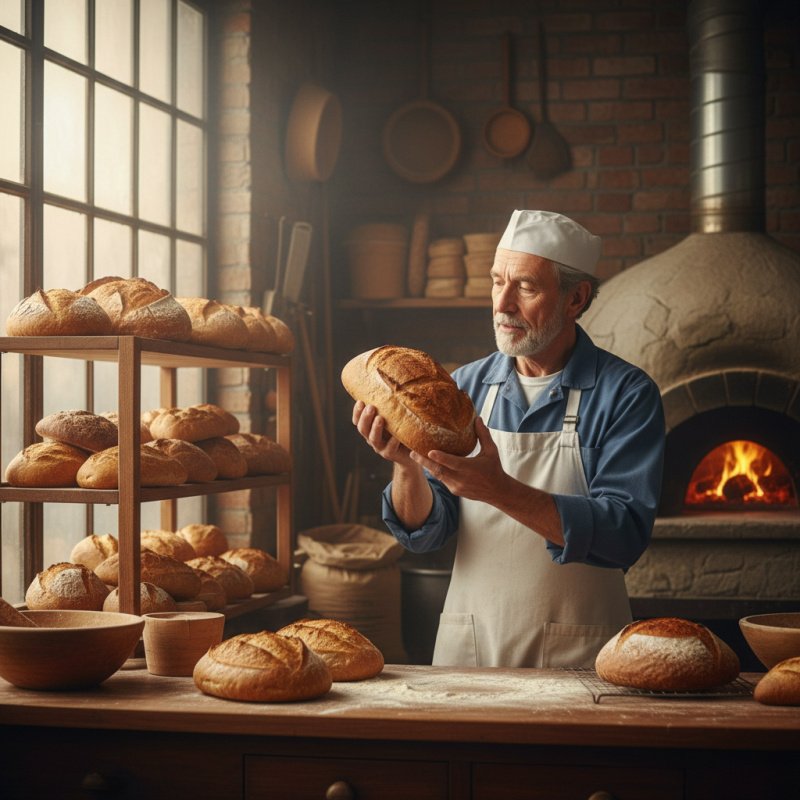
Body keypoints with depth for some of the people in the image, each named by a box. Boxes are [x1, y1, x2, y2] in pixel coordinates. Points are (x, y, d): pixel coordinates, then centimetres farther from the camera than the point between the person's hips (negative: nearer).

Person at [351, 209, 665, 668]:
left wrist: (500, 491, -23)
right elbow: (424, 534, 7)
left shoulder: (626, 394, -2)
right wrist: (407, 468, -14)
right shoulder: (466, 386, 9)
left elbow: (625, 534, -14)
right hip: (467, 649, 3)